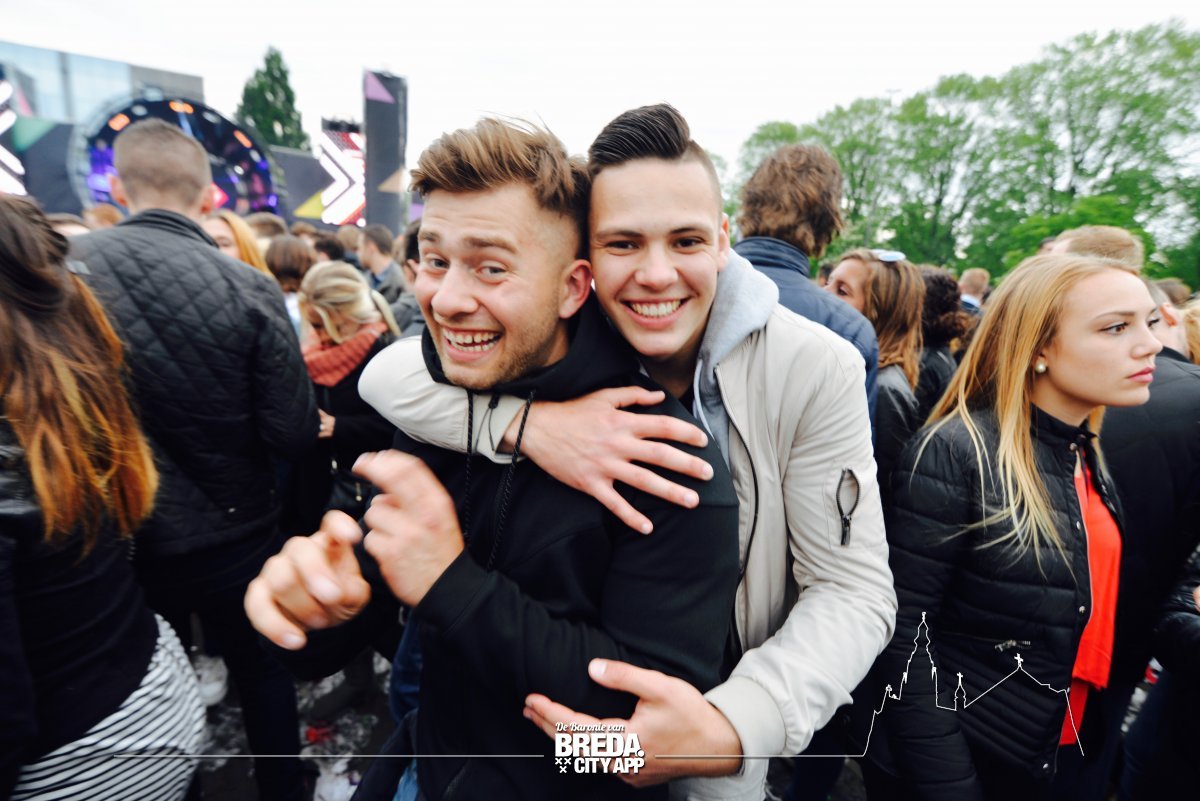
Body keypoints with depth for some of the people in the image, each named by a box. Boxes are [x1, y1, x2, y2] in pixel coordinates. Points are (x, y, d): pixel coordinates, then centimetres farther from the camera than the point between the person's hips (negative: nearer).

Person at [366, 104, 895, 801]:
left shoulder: (816, 369, -23)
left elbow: (855, 592, -21)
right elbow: (390, 372, -18)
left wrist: (733, 726, -37)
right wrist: (528, 423, -36)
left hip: (729, 693, -1)